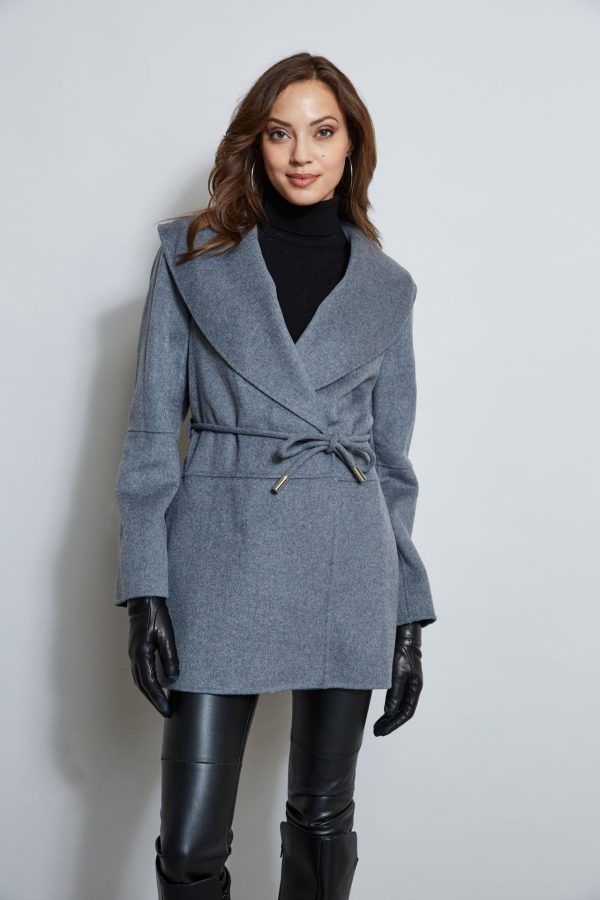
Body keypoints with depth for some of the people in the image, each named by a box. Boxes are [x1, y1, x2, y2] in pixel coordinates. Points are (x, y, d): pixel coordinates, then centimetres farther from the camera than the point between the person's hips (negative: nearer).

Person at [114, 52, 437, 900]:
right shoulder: (191, 256, 4)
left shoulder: (386, 285, 9)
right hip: (220, 550, -1)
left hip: (347, 564, 2)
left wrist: (409, 613, 8)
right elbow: (151, 433, 1)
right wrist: (146, 590, -7)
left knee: (324, 819, 13)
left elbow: (392, 458, 11)